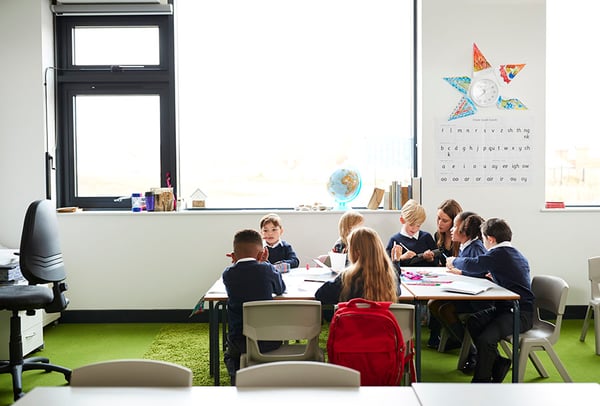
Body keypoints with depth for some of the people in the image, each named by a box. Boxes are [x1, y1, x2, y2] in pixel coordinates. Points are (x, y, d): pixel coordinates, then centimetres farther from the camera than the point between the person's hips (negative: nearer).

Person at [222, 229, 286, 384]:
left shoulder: (228, 273, -6)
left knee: (231, 355, 35)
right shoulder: (267, 269, -9)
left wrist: (236, 263, 13)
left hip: (239, 340, 1)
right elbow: (281, 289, 11)